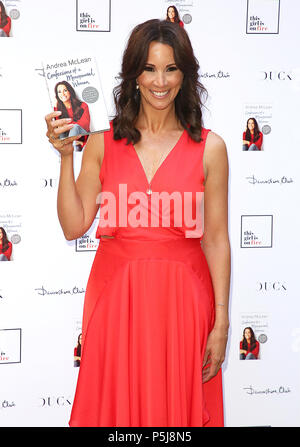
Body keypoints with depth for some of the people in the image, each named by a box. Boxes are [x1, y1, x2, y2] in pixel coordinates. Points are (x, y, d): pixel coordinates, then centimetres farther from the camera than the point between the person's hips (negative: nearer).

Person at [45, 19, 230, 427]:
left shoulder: (209, 147, 0)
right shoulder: (103, 141, 3)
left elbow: (216, 239, 0)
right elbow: (74, 226, 0)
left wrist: (221, 323, -2)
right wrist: (66, 156, -9)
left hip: (182, 298, 0)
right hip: (116, 294, 1)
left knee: (178, 406, 9)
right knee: (116, 407, 10)